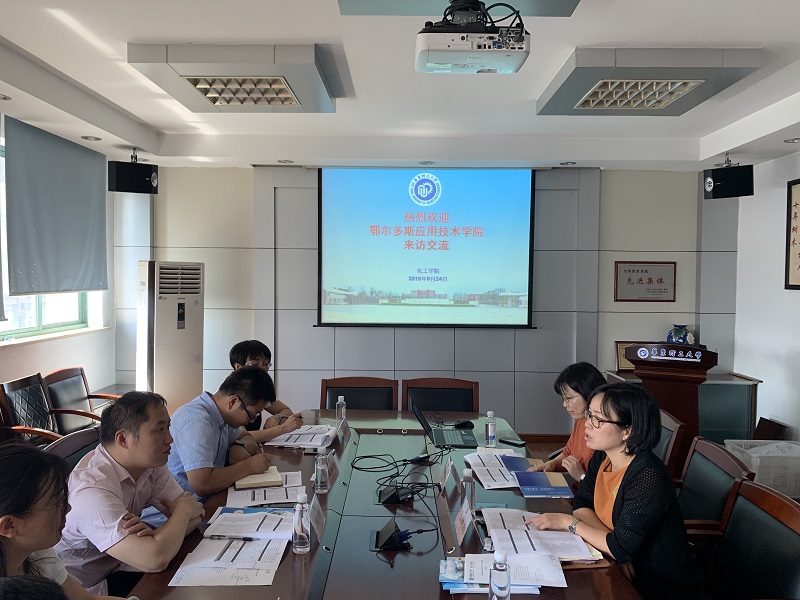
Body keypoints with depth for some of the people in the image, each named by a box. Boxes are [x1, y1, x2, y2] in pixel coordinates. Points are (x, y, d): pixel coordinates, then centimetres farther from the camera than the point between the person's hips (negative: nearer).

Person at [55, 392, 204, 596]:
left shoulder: (151, 463, -6)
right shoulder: (92, 487, -30)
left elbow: (194, 516, -5)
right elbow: (155, 560, -36)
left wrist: (158, 534, -25)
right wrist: (183, 510, -19)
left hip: (116, 570, 7)